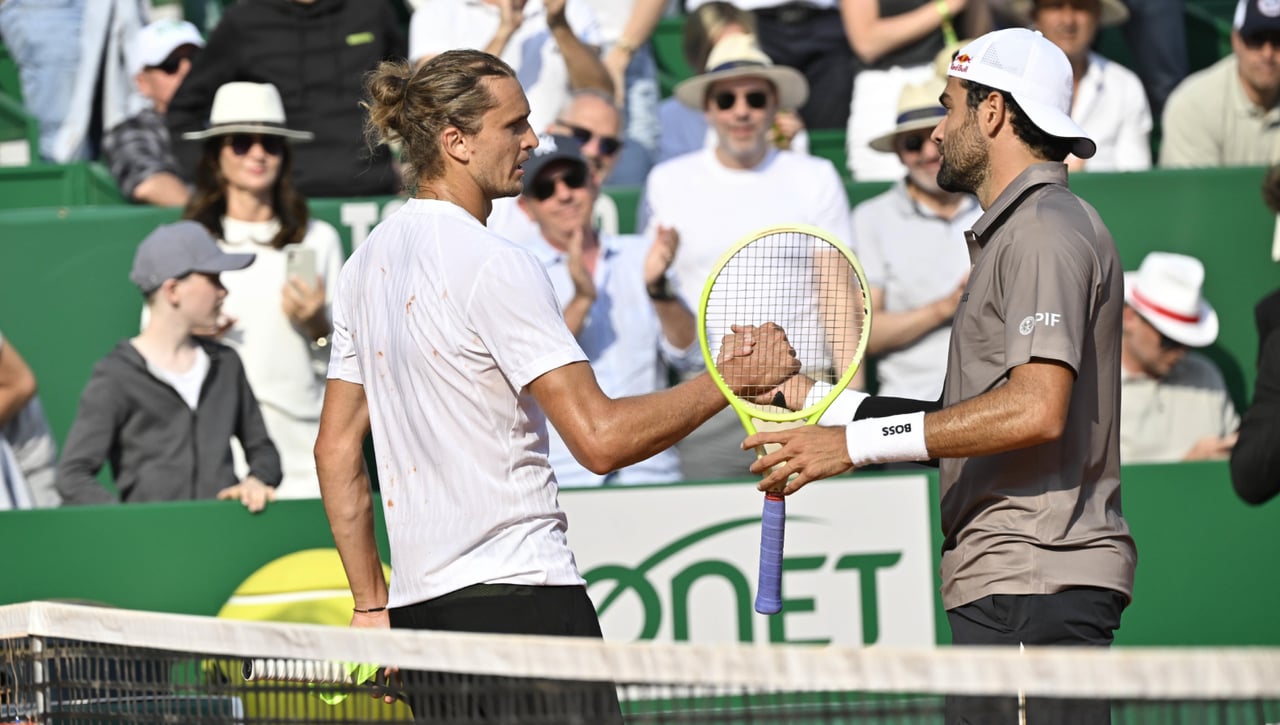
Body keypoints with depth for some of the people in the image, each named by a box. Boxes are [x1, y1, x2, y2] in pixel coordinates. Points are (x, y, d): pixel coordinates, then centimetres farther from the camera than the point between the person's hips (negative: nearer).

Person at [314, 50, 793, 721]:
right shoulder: (494, 265, -12)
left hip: (416, 603, 8)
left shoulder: (366, 264, 14)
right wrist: (729, 379, -8)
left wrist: (372, 606, 20)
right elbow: (600, 438, -18)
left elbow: (336, 451, 17)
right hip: (518, 592, -8)